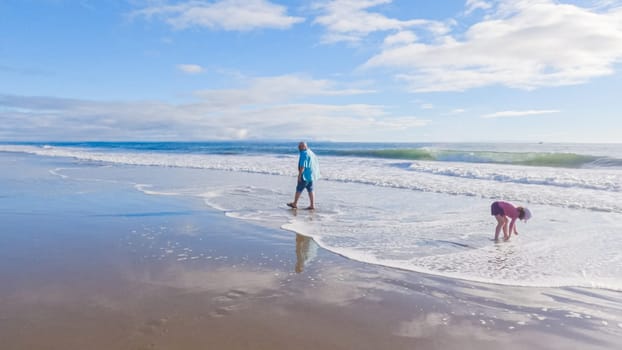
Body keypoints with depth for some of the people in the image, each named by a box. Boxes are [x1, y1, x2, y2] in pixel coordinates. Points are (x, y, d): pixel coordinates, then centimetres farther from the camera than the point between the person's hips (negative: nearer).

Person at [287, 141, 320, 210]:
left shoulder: (304, 154, -15)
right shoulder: (311, 153, 13)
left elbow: (302, 166, -22)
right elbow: (316, 164, 17)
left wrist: (299, 175, -19)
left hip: (306, 175, -9)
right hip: (311, 175, 9)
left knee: (299, 189, 1)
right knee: (310, 190, 10)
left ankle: (295, 204, 9)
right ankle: (312, 205, 9)